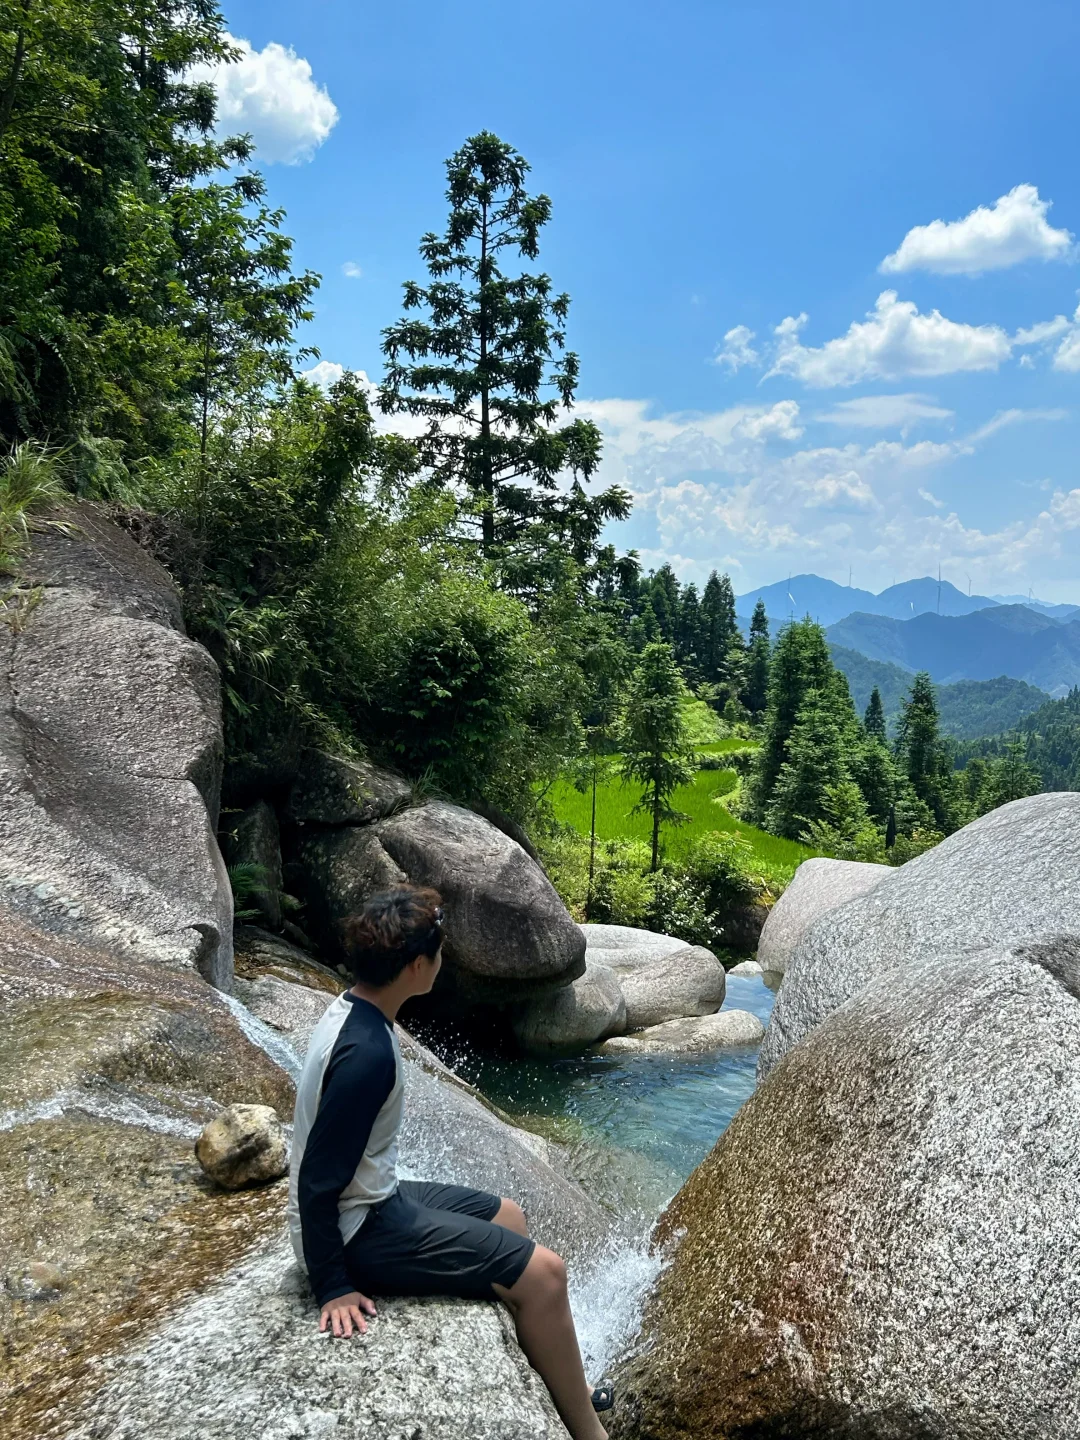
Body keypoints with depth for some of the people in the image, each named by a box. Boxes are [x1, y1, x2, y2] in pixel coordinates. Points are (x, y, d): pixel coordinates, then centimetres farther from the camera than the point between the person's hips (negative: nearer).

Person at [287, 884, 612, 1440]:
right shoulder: (368, 1053, -30)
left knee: (507, 1216, 20)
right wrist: (333, 1287, -18)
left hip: (372, 1196, 10)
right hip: (358, 1230, -10)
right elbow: (317, 1181, -25)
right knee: (540, 1271, -10)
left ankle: (565, 1386, 30)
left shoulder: (349, 1010, 0)